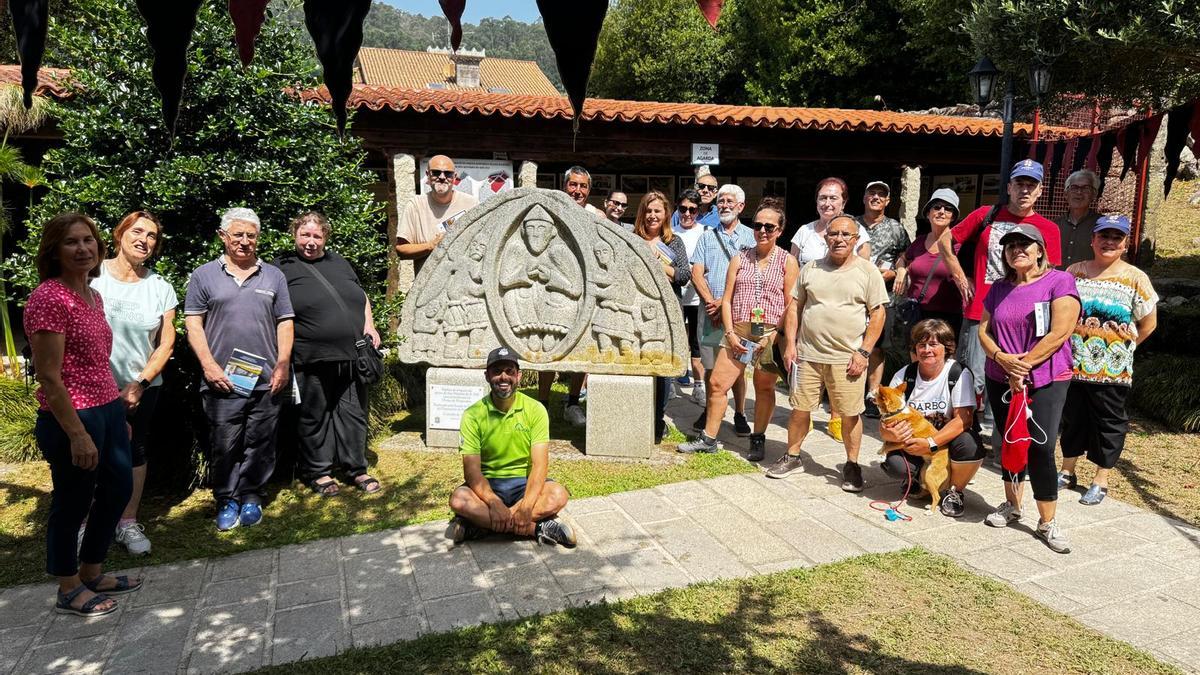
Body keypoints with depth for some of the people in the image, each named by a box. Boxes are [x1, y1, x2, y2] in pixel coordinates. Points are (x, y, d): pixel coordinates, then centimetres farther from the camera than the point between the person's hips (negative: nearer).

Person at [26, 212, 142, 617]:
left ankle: (92, 574, 37)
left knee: (119, 488, 19)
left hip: (107, 409, 9)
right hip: (72, 417, -9)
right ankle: (69, 592, 26)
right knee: (72, 504, 6)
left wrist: (119, 415, 19)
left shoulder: (93, 297, 9)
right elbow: (49, 376, -20)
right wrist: (77, 434, -22)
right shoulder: (48, 298, -18)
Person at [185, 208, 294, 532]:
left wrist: (283, 364, 1)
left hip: (266, 380, 2)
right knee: (224, 445, 2)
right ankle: (227, 500, 15)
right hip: (222, 380, -1)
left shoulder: (274, 276, 11)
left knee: (260, 443, 6)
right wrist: (209, 365, -7)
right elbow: (193, 324, 3)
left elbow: (284, 323, 10)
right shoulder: (204, 276, 6)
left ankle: (251, 495, 20)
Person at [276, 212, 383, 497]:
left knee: (353, 412, 8)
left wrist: (369, 325, 7)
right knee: (314, 416, 6)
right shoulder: (283, 268, 2)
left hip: (352, 355, 4)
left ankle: (356, 468, 18)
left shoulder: (339, 262, 17)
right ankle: (318, 471, 19)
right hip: (312, 359, -4)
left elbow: (362, 296, 23)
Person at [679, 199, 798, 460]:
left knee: (764, 388, 8)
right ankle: (708, 439, 11)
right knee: (718, 384, -1)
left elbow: (791, 306, -2)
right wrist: (730, 333, -4)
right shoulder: (740, 259, 9)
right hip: (738, 332, 3)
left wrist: (775, 336, -12)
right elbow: (727, 300, 7)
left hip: (770, 335, -2)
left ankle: (757, 440, 23)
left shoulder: (787, 262, 1)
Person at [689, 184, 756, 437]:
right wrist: (712, 302, -9)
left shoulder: (751, 237, 7)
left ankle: (740, 414, 9)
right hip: (710, 310, 2)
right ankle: (709, 411, 19)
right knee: (710, 365, 6)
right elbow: (696, 274, 6)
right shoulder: (707, 237, 15)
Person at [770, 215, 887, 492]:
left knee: (850, 415, 2)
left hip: (847, 358, -2)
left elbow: (877, 314, -2)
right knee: (799, 408, 9)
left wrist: (863, 352, -9)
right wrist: (790, 344, 2)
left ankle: (852, 465, 19)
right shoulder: (811, 269, 9)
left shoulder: (868, 271, 0)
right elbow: (794, 307, 11)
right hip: (808, 355, 3)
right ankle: (792, 457, 26)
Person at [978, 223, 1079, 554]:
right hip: (1001, 380, 5)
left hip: (1046, 380, -5)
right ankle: (1012, 505, 28)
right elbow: (983, 331, 7)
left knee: (1040, 448, -9)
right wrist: (1003, 359, -12)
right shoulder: (999, 288, 10)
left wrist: (1024, 365, -14)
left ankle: (1048, 522, 2)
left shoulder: (1059, 281, -6)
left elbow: (1059, 333, -14)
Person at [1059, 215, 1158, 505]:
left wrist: (1123, 349, 1)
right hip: (1073, 366, 2)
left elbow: (1148, 322, 2)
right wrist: (1070, 346, 2)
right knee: (1072, 418, 13)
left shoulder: (1135, 278, -3)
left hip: (1112, 370, -2)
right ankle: (1067, 472, 27)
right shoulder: (1074, 272, 4)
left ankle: (1101, 481, 18)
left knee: (1108, 423, 7)